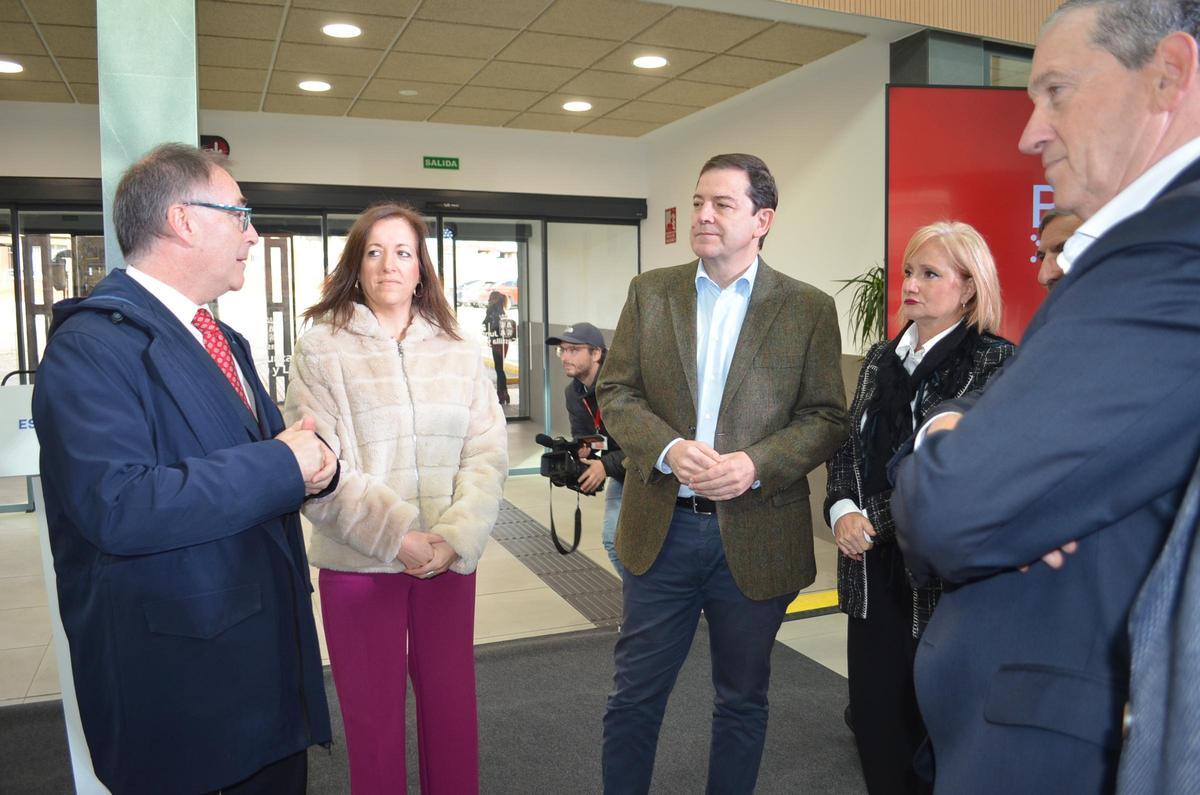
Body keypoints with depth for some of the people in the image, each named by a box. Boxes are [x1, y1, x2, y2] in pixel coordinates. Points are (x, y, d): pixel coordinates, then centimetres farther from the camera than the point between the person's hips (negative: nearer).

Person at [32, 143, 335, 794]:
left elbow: (268, 454, 16)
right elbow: (115, 506, -30)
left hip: (271, 645, 9)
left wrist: (313, 464, -8)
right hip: (176, 675, -8)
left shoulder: (222, 340, 13)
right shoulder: (93, 344, -17)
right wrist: (280, 466, -23)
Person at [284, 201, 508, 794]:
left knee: (452, 708, 10)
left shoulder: (460, 351, 7)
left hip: (449, 558, 3)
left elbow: (487, 453, 1)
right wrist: (395, 535, -17)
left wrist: (456, 536, -13)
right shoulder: (321, 348, -1)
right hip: (359, 560, -2)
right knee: (373, 714, 10)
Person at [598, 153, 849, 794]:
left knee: (742, 700, 18)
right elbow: (616, 391, 1)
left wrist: (755, 464, -20)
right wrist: (669, 449, -17)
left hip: (756, 537, -1)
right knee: (634, 694, 13)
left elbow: (826, 418, -3)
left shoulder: (809, 309, -1)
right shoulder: (650, 292, 4)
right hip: (661, 528, 1)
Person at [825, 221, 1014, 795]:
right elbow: (848, 446, 12)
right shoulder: (881, 358, 11)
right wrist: (841, 510, -5)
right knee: (872, 711, 13)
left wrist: (879, 520, -16)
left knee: (930, 720, 9)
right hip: (872, 569, 5)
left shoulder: (994, 362, -8)